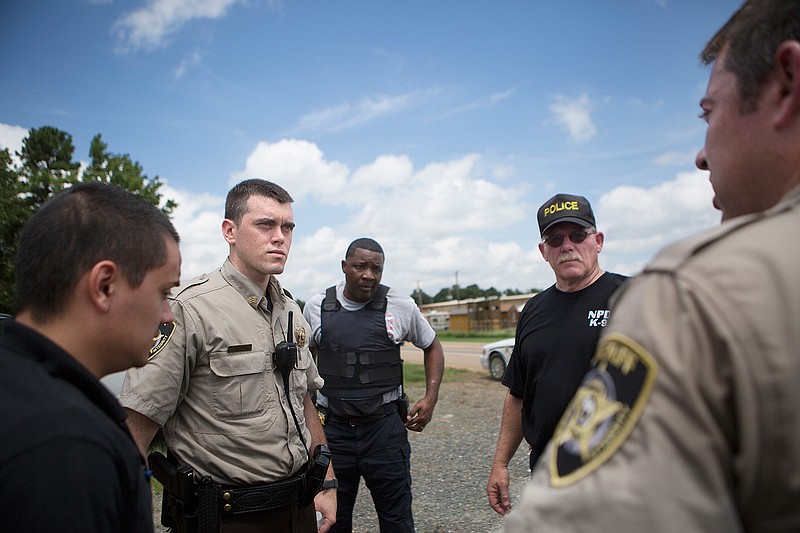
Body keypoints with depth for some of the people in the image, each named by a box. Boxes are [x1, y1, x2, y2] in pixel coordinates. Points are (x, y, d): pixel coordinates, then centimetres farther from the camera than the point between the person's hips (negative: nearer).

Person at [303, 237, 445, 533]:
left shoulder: (401, 306, -4)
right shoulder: (317, 306, 0)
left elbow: (432, 346, 10)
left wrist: (430, 398, -1)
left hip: (385, 426, -1)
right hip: (333, 427, 2)